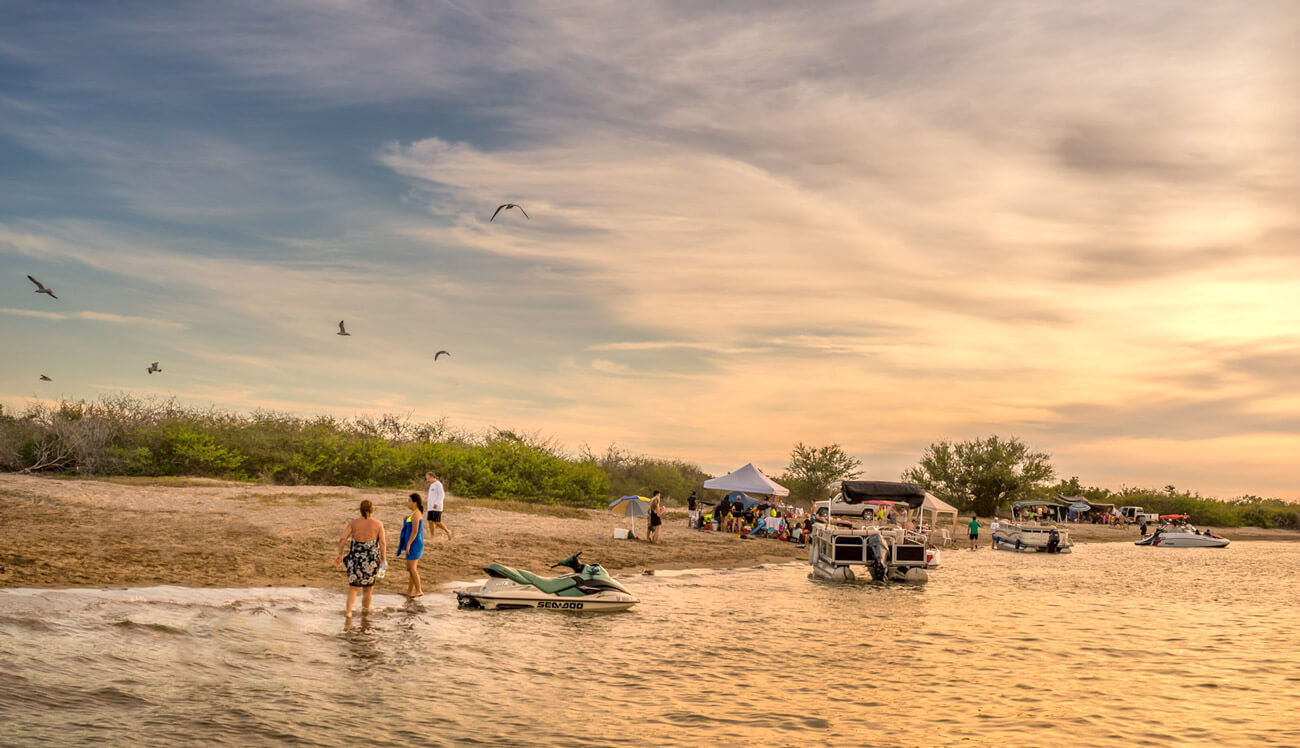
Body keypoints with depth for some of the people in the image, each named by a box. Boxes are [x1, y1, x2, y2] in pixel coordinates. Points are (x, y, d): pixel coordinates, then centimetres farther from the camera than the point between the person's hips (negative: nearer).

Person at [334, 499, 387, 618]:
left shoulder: (353, 523, -2)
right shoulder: (378, 524, -5)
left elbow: (342, 539, -6)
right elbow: (382, 543, -9)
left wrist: (340, 554, 4)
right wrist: (383, 559, -3)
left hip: (356, 558, 1)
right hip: (372, 558, -1)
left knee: (353, 586, 13)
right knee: (369, 584, 21)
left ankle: (349, 611, -2)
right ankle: (365, 608, 36)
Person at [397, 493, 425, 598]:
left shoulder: (415, 514, -17)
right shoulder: (418, 513, 14)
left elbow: (415, 531, -22)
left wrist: (408, 544, -21)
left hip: (414, 544, -10)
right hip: (415, 544, 10)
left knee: (412, 568, -7)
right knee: (410, 568, 12)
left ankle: (419, 590, -3)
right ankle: (410, 591, 16)